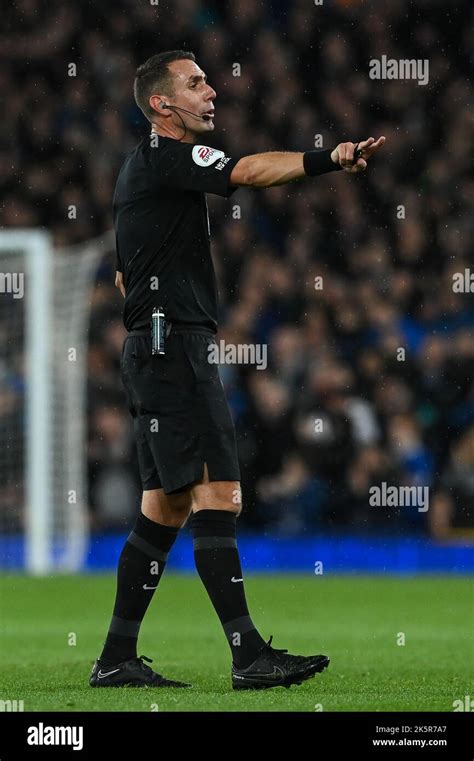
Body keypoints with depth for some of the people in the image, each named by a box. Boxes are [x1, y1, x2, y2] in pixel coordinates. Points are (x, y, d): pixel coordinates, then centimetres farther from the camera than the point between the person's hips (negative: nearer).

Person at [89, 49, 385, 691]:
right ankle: (248, 655, -20)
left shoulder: (143, 168, 22)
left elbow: (126, 276, 30)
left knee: (167, 507, 10)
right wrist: (329, 159, -39)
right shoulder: (166, 157, -9)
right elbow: (248, 171, -28)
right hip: (175, 345, -11)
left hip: (151, 349, 11)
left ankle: (117, 659, 11)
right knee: (217, 495, -15)